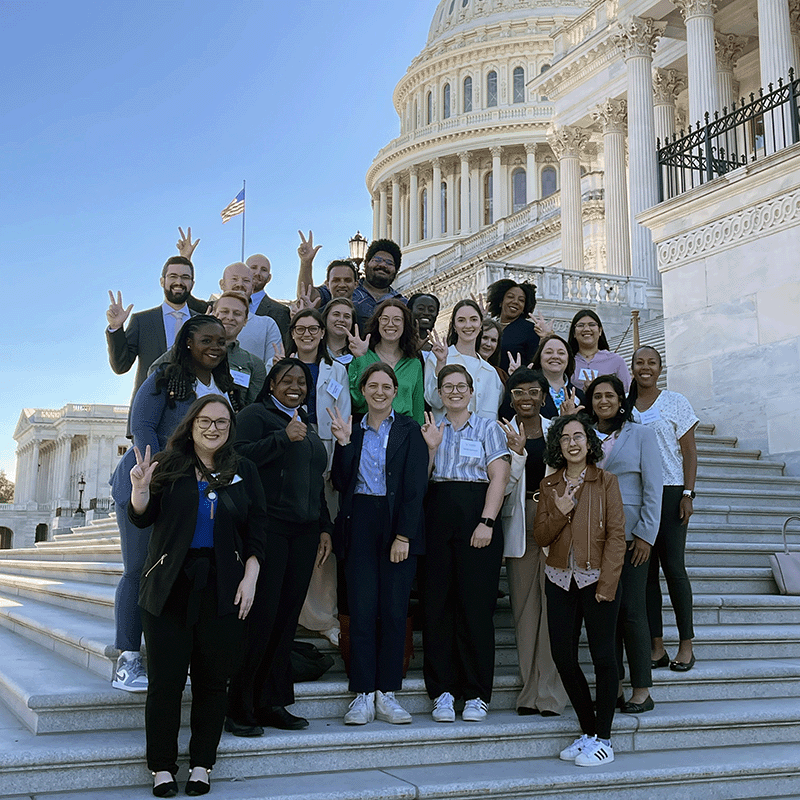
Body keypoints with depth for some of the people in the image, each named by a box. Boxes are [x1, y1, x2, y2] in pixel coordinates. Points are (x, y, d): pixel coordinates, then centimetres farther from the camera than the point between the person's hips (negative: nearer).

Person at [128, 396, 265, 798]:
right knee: (165, 679, 2)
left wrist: (250, 578, -3)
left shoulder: (243, 472, 8)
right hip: (170, 587, -1)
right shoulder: (168, 466, 4)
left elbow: (256, 531, 7)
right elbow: (142, 519, -2)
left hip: (221, 590, 1)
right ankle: (162, 767, 14)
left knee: (212, 680, 5)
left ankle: (202, 765, 17)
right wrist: (140, 489, -22)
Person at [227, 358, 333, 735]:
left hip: (303, 533, 7)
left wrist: (324, 528, 21)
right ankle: (239, 708, 1)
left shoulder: (308, 427, 25)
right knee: (260, 617, -8)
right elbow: (240, 456, -13)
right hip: (267, 528, -7)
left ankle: (272, 704, 13)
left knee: (286, 619, 5)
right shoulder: (255, 415, 3)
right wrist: (283, 437, -15)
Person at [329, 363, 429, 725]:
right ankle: (363, 694, 5)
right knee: (362, 609, -1)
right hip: (360, 524, 2)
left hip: (399, 524, -2)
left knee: (394, 610, 1)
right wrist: (343, 443, -6)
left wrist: (403, 535, -11)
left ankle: (387, 693, 9)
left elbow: (415, 486, -4)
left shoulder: (409, 431, 3)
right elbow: (341, 482, 5)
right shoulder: (353, 431, 12)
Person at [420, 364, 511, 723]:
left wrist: (486, 522, -13)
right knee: (437, 603, 0)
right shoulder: (429, 430, 17)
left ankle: (477, 694, 4)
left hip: (476, 515, -3)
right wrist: (431, 448, -4)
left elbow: (498, 477, -2)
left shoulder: (488, 428, 9)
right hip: (437, 516, 3)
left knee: (476, 604, -4)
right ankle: (442, 692, 8)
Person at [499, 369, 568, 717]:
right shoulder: (502, 434, 7)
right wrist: (518, 451, -15)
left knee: (552, 604, -6)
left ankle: (549, 691, -1)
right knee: (524, 607, 1)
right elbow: (503, 486, -2)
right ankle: (530, 690, 9)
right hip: (519, 525, 0)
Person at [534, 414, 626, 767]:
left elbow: (616, 535, -5)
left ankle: (602, 738, 11)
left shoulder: (606, 482, 0)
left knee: (603, 656, 0)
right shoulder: (548, 486, 9)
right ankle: (588, 730, 20)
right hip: (560, 579, 4)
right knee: (562, 655, 3)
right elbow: (540, 537, 7)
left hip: (596, 579, -4)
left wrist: (607, 583, -12)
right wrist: (560, 513, -12)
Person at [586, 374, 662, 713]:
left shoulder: (641, 434, 3)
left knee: (631, 610, -5)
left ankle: (641, 690, 4)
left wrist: (646, 535, -8)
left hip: (629, 532, -3)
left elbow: (653, 488, -1)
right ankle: (612, 686, 13)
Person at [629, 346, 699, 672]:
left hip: (669, 493, -3)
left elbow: (689, 452, 0)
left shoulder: (675, 402, 2)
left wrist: (687, 494, -9)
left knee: (673, 566, -4)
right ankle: (657, 645, 9)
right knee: (646, 568, 3)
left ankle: (686, 644, 5)